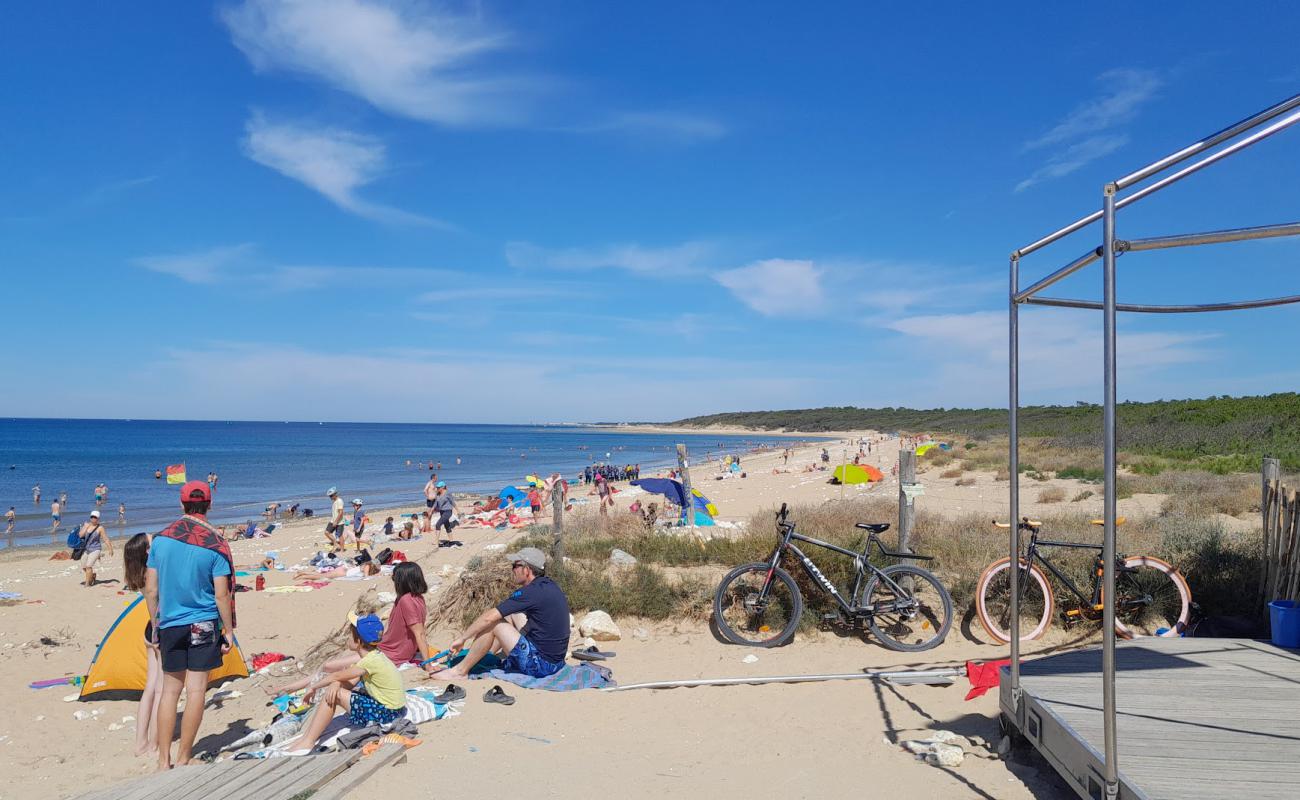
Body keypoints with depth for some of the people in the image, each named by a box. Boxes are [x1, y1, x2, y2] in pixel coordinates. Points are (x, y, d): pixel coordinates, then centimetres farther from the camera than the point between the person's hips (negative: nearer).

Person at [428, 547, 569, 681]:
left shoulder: (532, 592, -19)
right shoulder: (550, 585, 8)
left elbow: (488, 617, -16)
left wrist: (461, 638, -4)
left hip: (540, 665, -9)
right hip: (556, 661, 9)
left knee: (491, 622, -6)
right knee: (510, 614, 17)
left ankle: (460, 671, 7)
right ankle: (482, 658, 26)